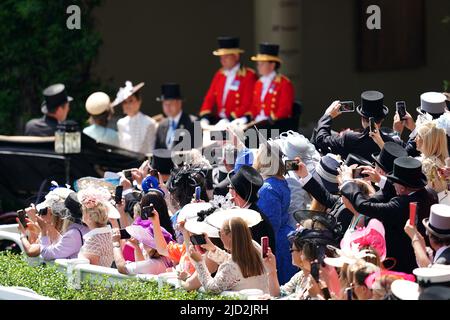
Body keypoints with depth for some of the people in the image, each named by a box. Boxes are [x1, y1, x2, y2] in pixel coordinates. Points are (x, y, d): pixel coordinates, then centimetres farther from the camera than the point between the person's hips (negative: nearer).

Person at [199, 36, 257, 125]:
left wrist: (231, 118, -19)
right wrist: (205, 117, -4)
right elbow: (210, 98, 13)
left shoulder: (248, 76, -5)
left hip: (238, 121, -6)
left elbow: (247, 104, -10)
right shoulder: (220, 74, 15)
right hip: (219, 119, 6)